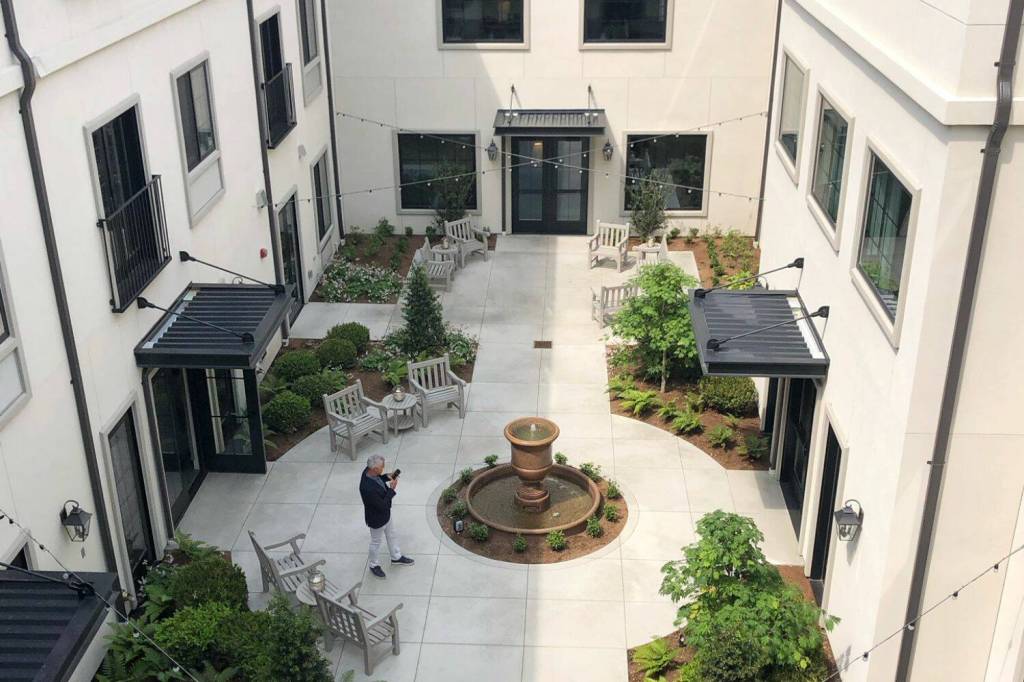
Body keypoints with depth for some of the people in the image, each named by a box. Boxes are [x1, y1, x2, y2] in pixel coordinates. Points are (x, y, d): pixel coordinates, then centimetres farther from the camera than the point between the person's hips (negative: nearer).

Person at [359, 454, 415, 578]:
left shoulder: (368, 471, -19)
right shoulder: (368, 489, -44)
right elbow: (382, 506, -32)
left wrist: (387, 477, -10)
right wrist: (391, 489, -27)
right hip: (377, 519, -8)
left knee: (391, 535, 29)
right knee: (376, 542, 19)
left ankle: (396, 558, 52)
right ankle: (373, 565, 45)